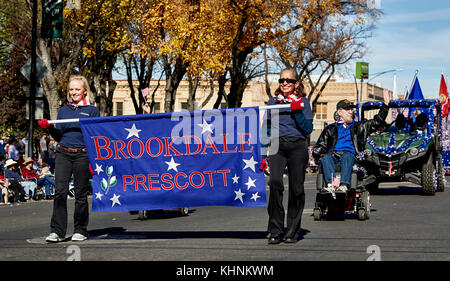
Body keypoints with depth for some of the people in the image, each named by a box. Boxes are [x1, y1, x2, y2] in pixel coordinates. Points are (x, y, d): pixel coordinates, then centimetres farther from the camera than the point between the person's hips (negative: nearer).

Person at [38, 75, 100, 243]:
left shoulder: (92, 110, 6)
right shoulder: (63, 110, 16)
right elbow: (59, 136, 17)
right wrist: (49, 127, -1)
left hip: (82, 155, -3)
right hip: (63, 154, 3)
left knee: (81, 194, 2)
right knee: (60, 191, -7)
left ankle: (80, 231, 12)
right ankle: (57, 231, -5)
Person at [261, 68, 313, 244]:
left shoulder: (303, 102, 9)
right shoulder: (273, 102, 15)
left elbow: (308, 129, 1)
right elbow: (266, 128, 17)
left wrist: (298, 112, -12)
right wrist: (263, 154, 11)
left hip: (297, 147, 0)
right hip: (276, 146, 0)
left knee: (296, 188, 0)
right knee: (275, 182, -21)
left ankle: (292, 231, 13)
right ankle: (275, 231, -18)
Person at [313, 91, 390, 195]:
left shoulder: (359, 127, 28)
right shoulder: (331, 129, 28)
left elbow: (377, 122, 21)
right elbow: (319, 146, 22)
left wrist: (385, 105, 13)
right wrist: (317, 151, -2)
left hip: (350, 156, -1)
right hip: (333, 156, 1)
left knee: (347, 156, -37)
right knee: (326, 157, -34)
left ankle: (344, 185, -56)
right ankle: (330, 184, -55)